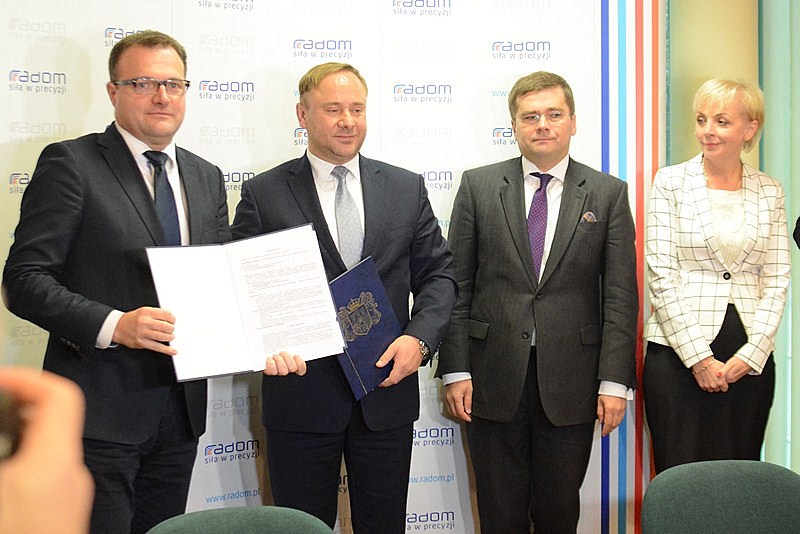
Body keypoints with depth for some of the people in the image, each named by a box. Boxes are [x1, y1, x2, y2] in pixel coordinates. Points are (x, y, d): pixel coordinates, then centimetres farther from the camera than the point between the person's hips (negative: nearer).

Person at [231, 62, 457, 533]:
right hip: (301, 395, -2)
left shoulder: (407, 189, 8)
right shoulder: (263, 194, 1)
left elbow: (438, 274, 7)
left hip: (387, 392, 2)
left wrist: (420, 338, -10)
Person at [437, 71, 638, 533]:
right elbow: (458, 285, 2)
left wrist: (615, 381, -6)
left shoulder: (608, 194, 4)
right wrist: (456, 371, -4)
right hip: (493, 378, 0)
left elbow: (621, 295, 1)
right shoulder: (479, 186, 4)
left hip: (570, 382, 0)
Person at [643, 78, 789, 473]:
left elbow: (777, 280, 6)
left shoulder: (769, 191, 9)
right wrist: (699, 358, -10)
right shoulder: (671, 182, 0)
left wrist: (750, 354, -7)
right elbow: (661, 275, -5)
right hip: (678, 353, -2)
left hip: (751, 361, 3)